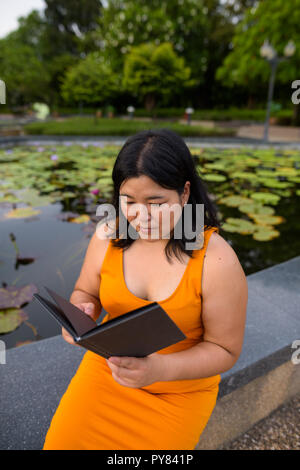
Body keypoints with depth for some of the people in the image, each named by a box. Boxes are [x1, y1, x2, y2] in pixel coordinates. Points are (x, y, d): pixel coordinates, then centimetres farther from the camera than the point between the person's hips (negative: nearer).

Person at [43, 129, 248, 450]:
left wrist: (160, 368, -29)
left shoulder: (217, 260, -23)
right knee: (63, 441, -2)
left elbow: (225, 350, -15)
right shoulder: (108, 235, -13)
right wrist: (81, 312, -20)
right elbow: (86, 292, 3)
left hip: (179, 389, -2)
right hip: (107, 366, 3)